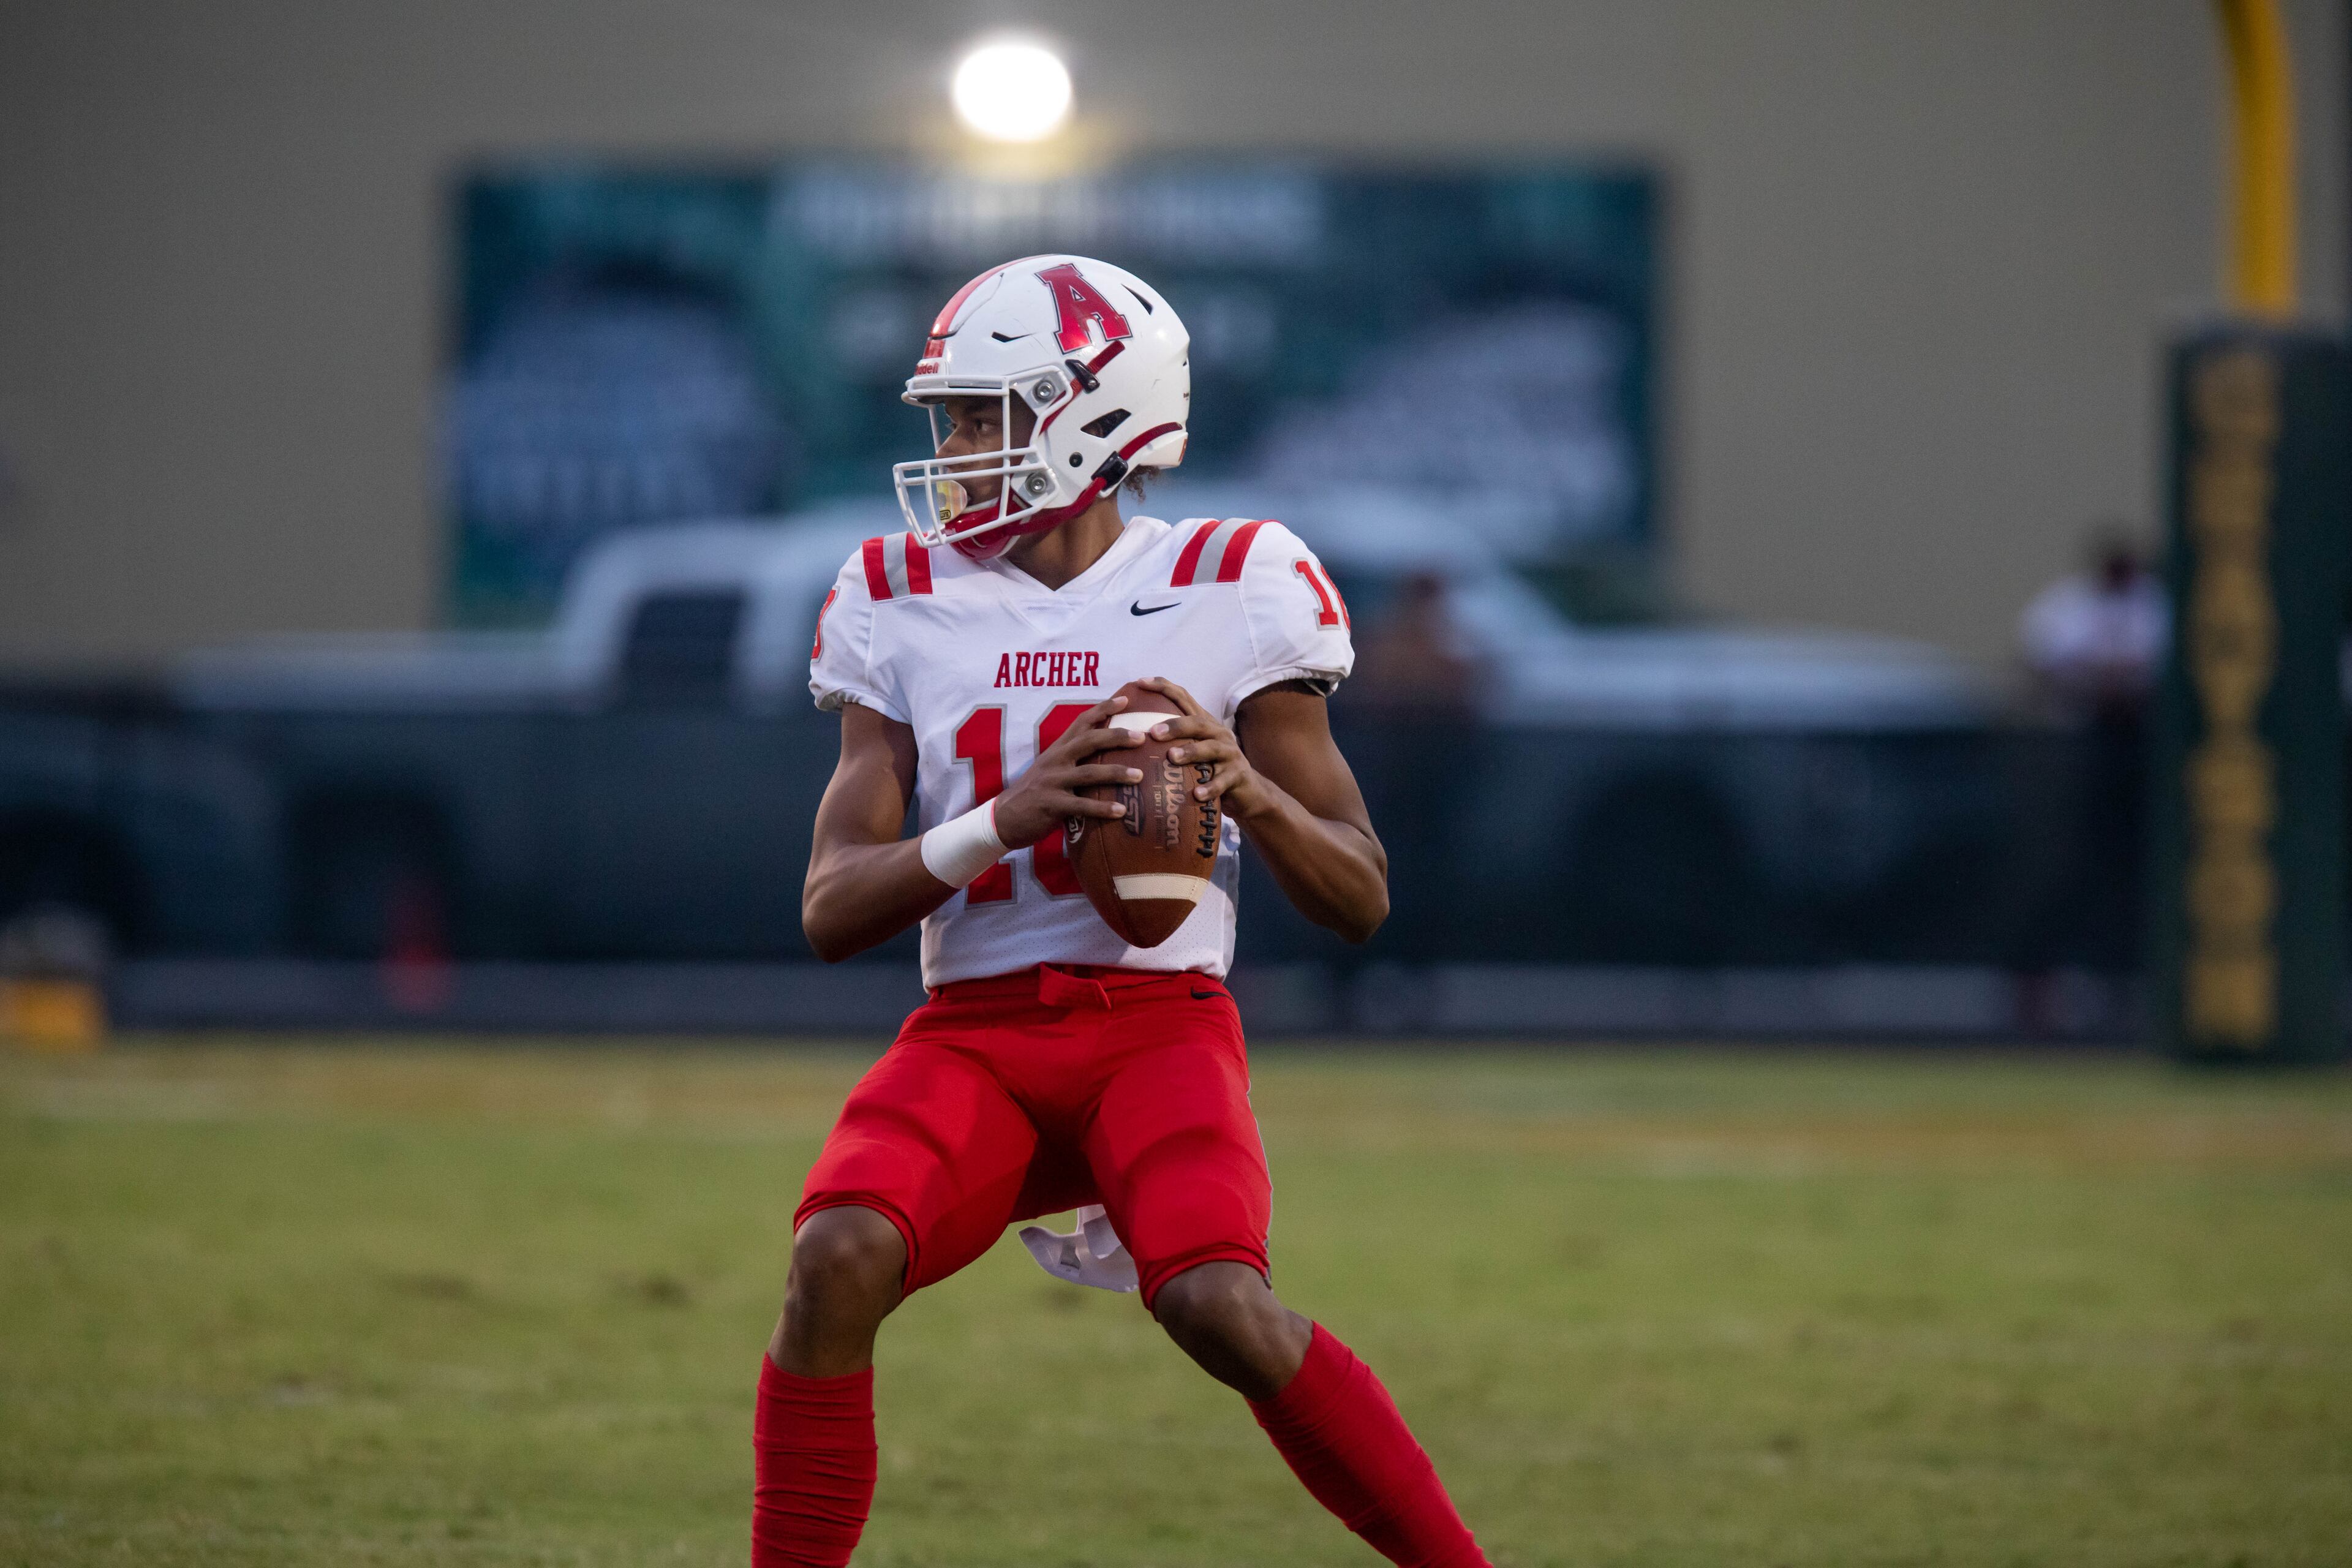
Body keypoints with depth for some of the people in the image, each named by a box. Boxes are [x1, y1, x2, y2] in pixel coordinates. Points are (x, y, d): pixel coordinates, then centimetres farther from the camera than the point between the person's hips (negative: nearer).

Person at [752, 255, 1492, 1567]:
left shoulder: (1227, 595, 2)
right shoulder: (904, 610, 8)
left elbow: (1361, 899, 5)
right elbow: (831, 908, 1)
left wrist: (1244, 783, -16)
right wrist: (1003, 820, -17)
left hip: (1159, 1020, -2)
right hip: (973, 1032, 2)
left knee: (1219, 1303, -29)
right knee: (840, 1260, -27)